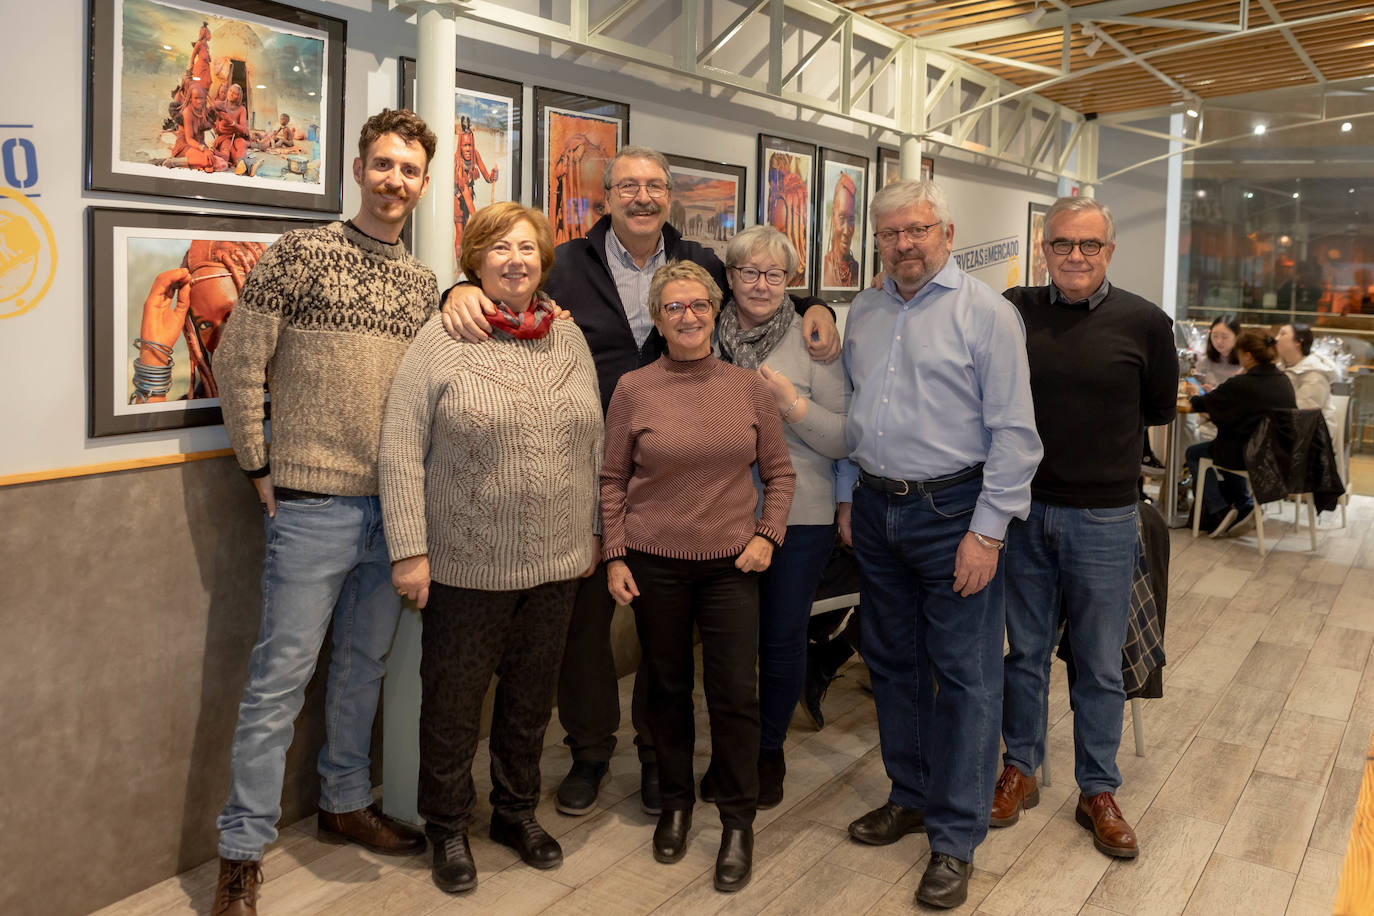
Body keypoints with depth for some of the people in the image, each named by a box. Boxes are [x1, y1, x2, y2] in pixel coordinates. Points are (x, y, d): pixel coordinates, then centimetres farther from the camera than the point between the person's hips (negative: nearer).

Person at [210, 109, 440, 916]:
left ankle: (346, 804, 35)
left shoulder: (425, 283, 10)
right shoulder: (302, 254, -5)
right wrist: (263, 471, -5)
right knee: (282, 677, 0)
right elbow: (239, 365, -6)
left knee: (365, 664, 17)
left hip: (394, 508, 6)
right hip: (314, 506, -5)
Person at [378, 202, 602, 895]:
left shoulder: (568, 337, 7)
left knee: (532, 695, 17)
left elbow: (593, 443, 12)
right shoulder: (442, 339, -8)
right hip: (468, 565, -4)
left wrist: (596, 533, 13)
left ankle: (516, 811, 38)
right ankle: (447, 827, 31)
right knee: (454, 699, 10)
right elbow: (401, 450, -11)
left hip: (557, 562, 4)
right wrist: (409, 550, -14)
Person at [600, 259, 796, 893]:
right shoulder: (633, 390, -2)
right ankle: (675, 804, 32)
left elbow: (779, 471, 9)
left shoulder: (750, 388, 1)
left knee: (735, 692, -1)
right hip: (654, 563, 0)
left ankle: (737, 822, 17)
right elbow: (611, 480, 2)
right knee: (667, 687, 12)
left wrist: (768, 534, -2)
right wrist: (614, 557, -2)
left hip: (731, 563, 0)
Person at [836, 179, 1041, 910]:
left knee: (963, 675, 0)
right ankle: (909, 795, 33)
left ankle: (955, 837, 12)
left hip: (950, 511, -6)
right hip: (876, 510, 6)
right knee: (892, 660, 15)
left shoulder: (985, 313, -9)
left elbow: (1013, 431, -12)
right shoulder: (863, 314, 10)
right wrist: (851, 497, 14)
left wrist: (987, 530, -16)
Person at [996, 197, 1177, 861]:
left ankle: (1098, 792, 26)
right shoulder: (1013, 311, -3)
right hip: (1022, 512, 1)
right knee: (1025, 651, 14)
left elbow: (1158, 410, 10)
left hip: (1103, 519, -1)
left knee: (1100, 666, 10)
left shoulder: (1145, 323, -4)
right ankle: (1020, 770, 30)